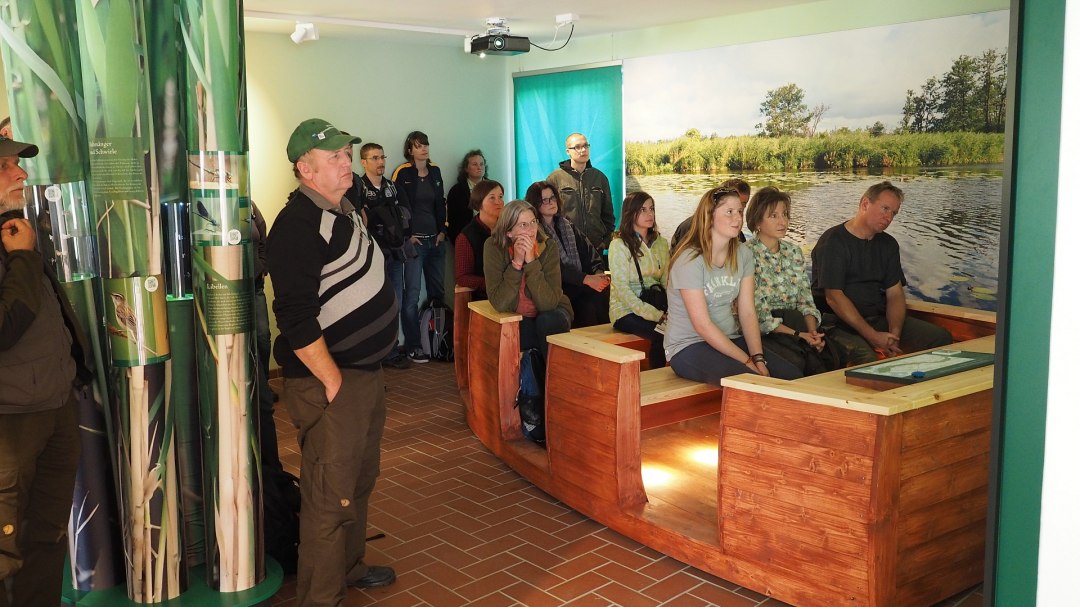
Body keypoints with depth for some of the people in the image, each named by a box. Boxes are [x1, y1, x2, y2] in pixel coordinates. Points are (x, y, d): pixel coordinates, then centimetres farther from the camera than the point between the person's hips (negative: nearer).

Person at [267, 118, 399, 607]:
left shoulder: (345, 210, 11)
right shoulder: (298, 226, -20)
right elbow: (295, 319, -25)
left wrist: (367, 373, 17)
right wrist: (333, 382, -21)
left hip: (366, 373, 10)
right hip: (330, 382, -10)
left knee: (361, 480, 22)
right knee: (330, 496, 0)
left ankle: (349, 566, 40)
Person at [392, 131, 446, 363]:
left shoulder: (435, 172, 12)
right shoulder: (402, 173, -6)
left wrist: (442, 230, 8)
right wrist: (407, 235, -10)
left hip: (435, 239, 6)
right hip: (414, 240, -6)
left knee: (437, 291, 9)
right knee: (412, 294, -7)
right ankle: (412, 347, 0)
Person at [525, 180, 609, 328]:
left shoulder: (568, 226, 21)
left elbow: (589, 251, 11)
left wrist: (599, 273, -10)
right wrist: (586, 279, -21)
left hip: (579, 284, 6)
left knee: (607, 291, -24)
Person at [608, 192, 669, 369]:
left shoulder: (660, 243, 14)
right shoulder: (619, 245, -5)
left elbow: (666, 281, 12)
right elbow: (622, 290, -11)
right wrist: (655, 315, -17)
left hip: (655, 305, 5)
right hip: (626, 311, -5)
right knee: (662, 333, -32)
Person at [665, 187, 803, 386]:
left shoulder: (743, 254, 5)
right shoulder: (690, 260, -17)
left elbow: (747, 313, -1)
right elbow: (703, 326, -19)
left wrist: (759, 359, -14)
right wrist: (748, 362, -18)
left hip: (730, 339, 7)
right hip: (688, 347, -7)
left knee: (793, 376, -12)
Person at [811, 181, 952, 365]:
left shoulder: (888, 244, 15)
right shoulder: (833, 241, -8)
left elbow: (895, 294, 10)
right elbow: (834, 297, -16)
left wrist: (894, 334, -11)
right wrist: (873, 337, -21)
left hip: (879, 318, 7)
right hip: (841, 324, -7)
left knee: (942, 338, -7)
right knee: (865, 356, -37)